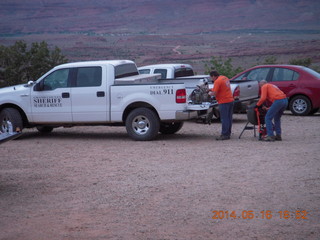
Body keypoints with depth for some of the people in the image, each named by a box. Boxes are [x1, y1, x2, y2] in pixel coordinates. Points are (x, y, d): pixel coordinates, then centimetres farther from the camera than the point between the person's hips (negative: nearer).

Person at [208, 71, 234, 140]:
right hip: (230, 100, 9)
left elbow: (214, 93, -17)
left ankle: (224, 135, -4)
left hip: (224, 102, -9)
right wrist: (212, 89, 20)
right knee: (229, 118, 11)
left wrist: (210, 93, 3)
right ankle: (228, 134, 16)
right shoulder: (225, 78, 14)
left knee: (224, 119, -5)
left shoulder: (217, 81, -14)